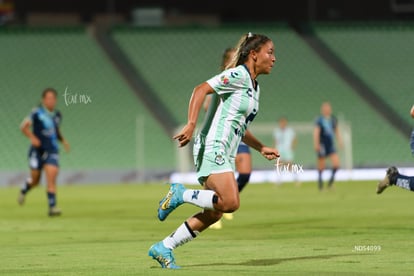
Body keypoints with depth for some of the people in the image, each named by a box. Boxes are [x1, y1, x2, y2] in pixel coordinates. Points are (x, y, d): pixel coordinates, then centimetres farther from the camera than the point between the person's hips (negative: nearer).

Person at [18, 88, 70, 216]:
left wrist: (63, 140, 8)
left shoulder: (57, 115, 9)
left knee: (51, 178, -14)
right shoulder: (37, 113, -8)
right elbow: (23, 126, -9)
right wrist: (32, 138, -24)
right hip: (37, 151, -3)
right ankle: (24, 190, 42)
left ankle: (52, 207, -15)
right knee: (35, 180, 8)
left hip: (52, 151, 3)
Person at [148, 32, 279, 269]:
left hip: (225, 156, 10)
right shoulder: (238, 75, -10)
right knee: (231, 203, -24)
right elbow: (201, 89, -19)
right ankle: (181, 194, -5)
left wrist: (261, 148, 22)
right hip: (212, 148, -10)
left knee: (213, 214, 4)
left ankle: (163, 248, 12)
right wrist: (191, 125, -29)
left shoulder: (255, 87, 19)